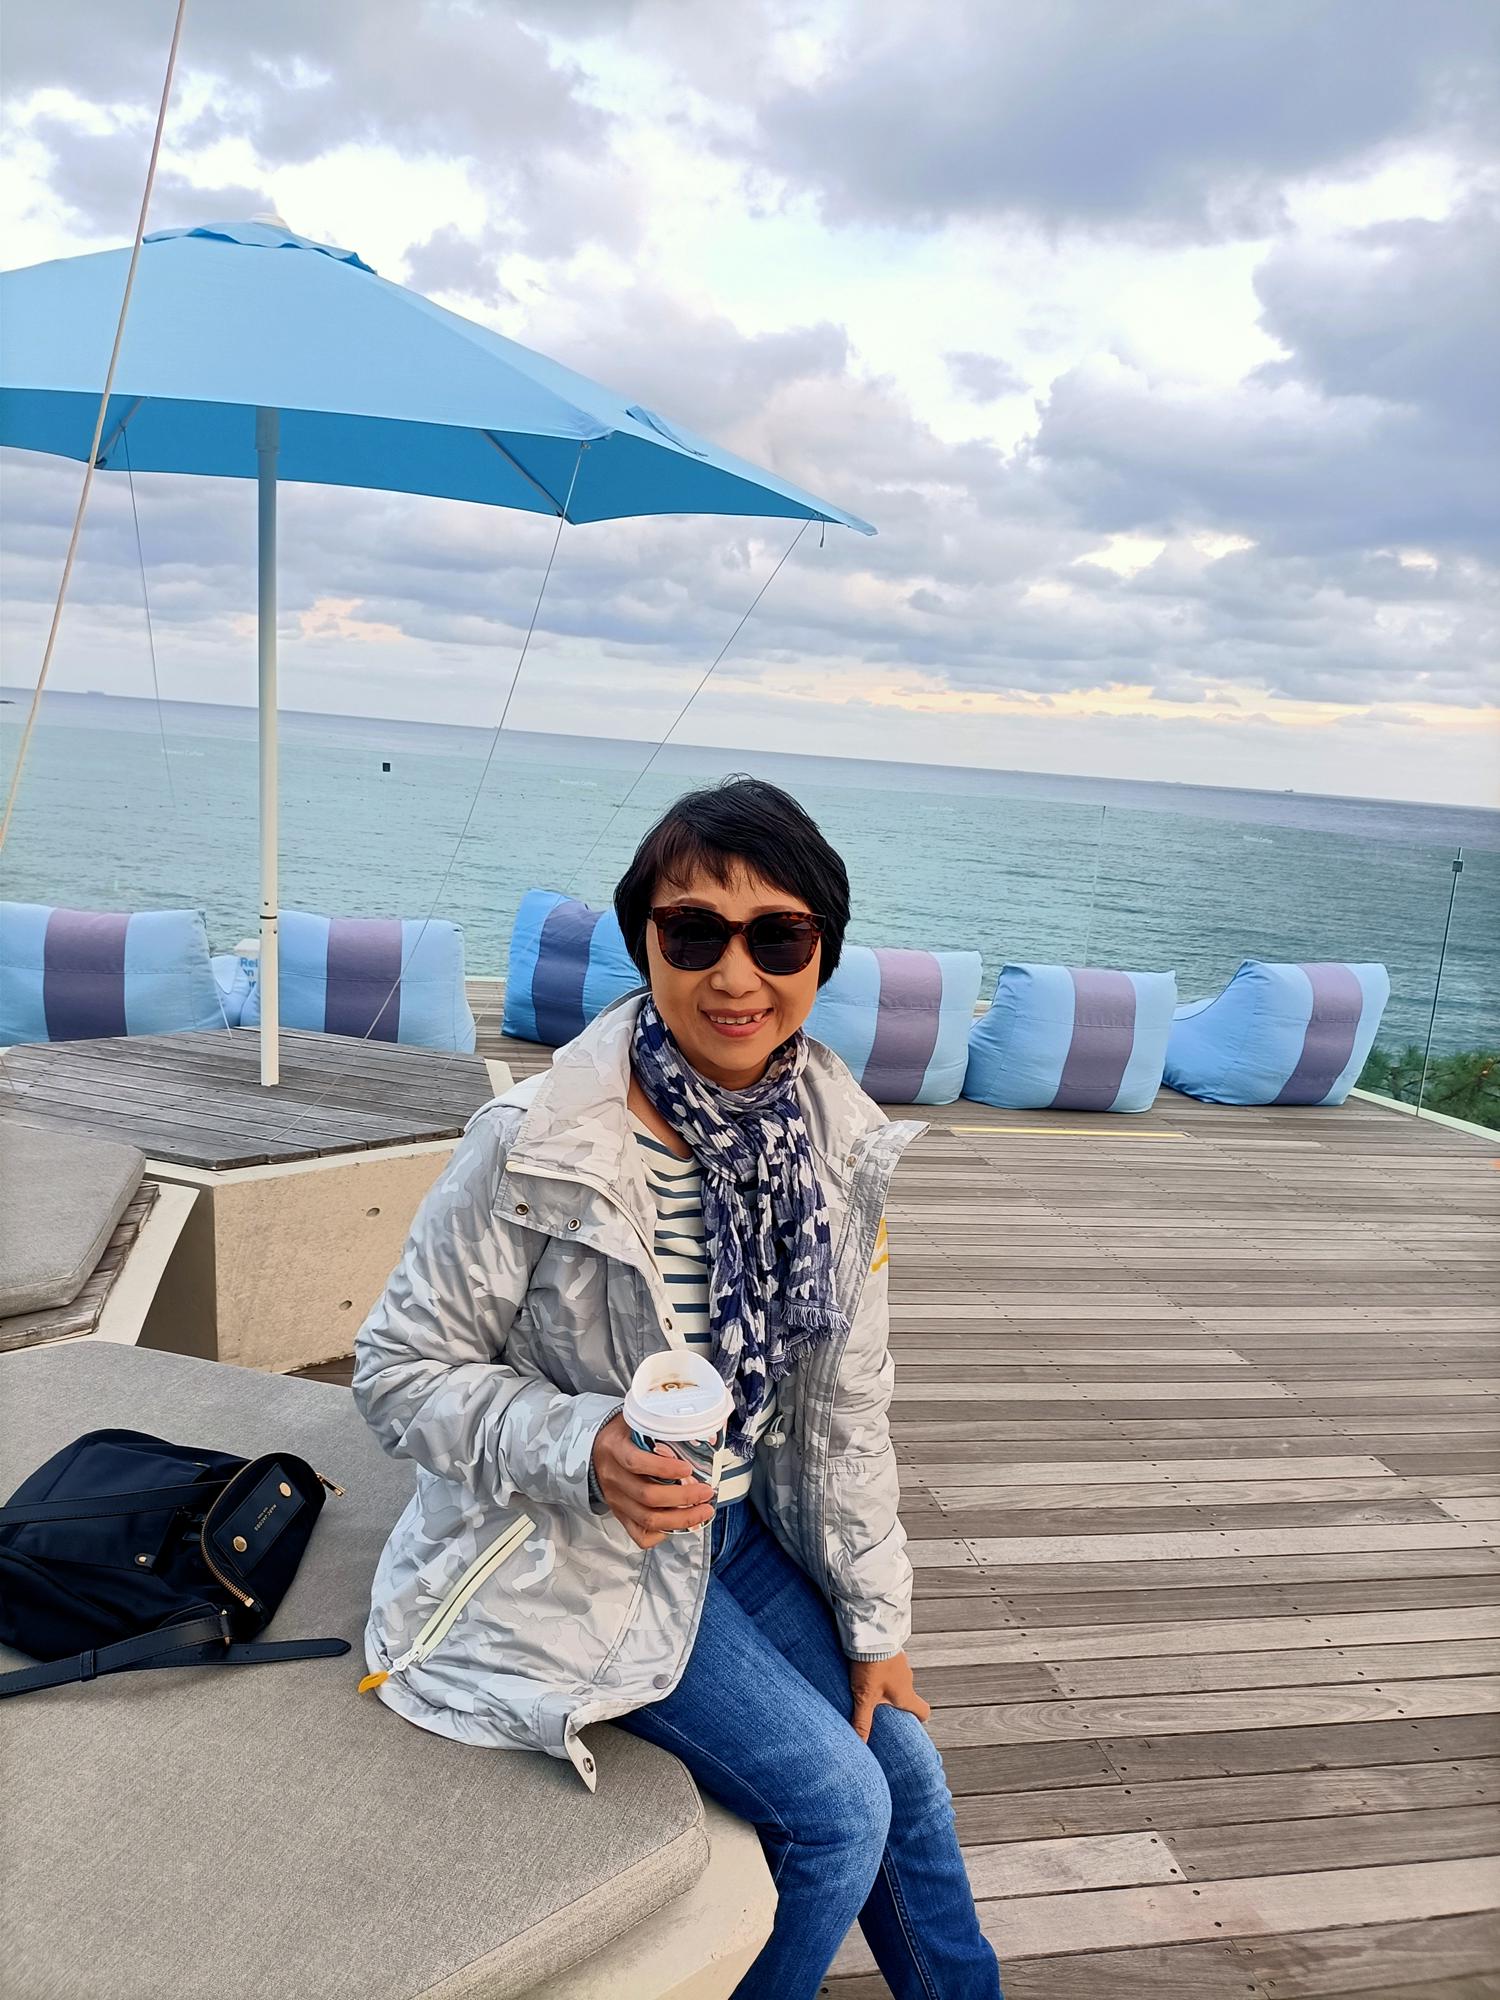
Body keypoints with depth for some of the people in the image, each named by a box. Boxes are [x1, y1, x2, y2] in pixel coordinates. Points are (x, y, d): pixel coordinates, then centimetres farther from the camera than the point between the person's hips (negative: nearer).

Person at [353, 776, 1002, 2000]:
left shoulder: (844, 1142, -9)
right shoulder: (539, 1147, -26)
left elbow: (849, 1403, 1)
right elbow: (399, 1371, -16)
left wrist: (875, 1621, 4)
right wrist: (584, 1450, -32)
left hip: (741, 1527, 6)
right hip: (572, 1556, -5)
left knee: (902, 1754, 10)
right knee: (839, 1803, -7)